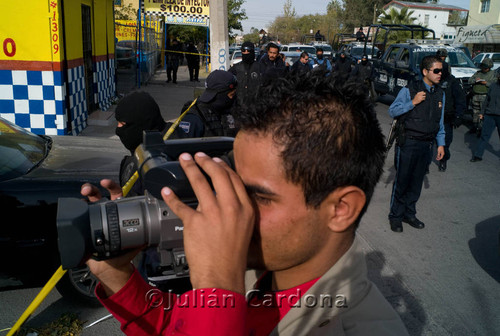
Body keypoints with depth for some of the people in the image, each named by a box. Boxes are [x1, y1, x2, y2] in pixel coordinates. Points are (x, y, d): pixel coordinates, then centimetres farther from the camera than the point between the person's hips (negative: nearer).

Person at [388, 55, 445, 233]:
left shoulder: (440, 94, 10)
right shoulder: (409, 90, -7)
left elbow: (440, 122, 15)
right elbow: (392, 111, -10)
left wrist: (441, 143, 12)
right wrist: (413, 102, -20)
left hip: (426, 145, 5)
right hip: (408, 143, -5)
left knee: (416, 182, 12)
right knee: (401, 181, 2)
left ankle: (409, 213, 27)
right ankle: (396, 216, 16)